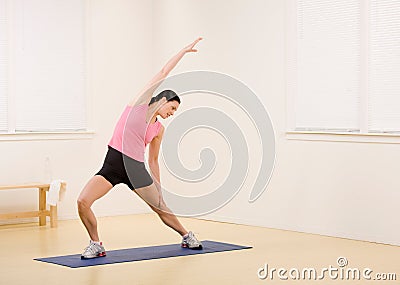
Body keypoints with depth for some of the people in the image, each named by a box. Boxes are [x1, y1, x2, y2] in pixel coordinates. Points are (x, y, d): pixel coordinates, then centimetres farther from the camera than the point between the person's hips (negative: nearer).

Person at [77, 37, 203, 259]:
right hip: (112, 165, -3)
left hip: (135, 168, 3)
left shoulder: (159, 130, 10)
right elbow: (164, 72, 1)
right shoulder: (140, 103, 1)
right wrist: (184, 51, 3)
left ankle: (187, 236, 37)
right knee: (83, 202, -21)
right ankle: (96, 244, -1)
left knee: (161, 208, 11)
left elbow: (153, 160, 18)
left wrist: (158, 188, 17)